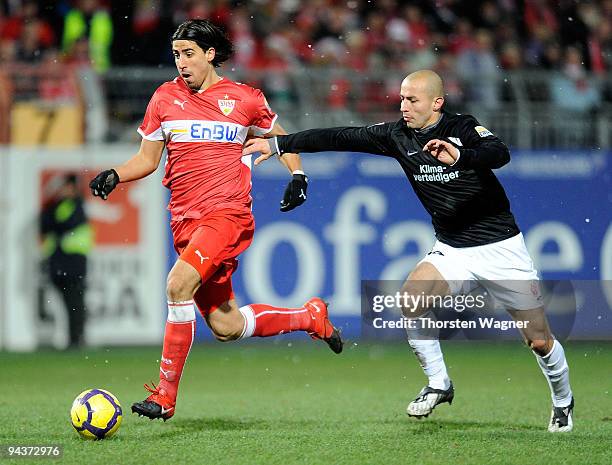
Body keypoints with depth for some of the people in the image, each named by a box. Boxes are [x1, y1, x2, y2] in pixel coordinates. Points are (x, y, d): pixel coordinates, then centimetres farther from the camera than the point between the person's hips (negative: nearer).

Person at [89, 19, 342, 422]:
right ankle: (310, 317, 34)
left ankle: (165, 395, -22)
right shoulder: (165, 98, 8)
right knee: (226, 327, 7)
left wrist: (298, 175, 4)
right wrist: (115, 175, -4)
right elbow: (147, 159, 14)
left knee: (179, 283, -28)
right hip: (186, 222, 5)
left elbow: (280, 137, 19)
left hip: (228, 214, -5)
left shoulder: (244, 99, 2)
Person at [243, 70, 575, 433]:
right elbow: (340, 138, -2)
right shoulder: (397, 135, -1)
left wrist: (460, 156, -52)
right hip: (452, 249, 4)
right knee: (409, 299, -24)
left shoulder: (465, 129, -14)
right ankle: (438, 385, -6)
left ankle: (563, 401, 27)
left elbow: (500, 154, -33)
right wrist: (279, 144, -4)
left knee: (539, 340, -2)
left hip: (500, 248, -4)